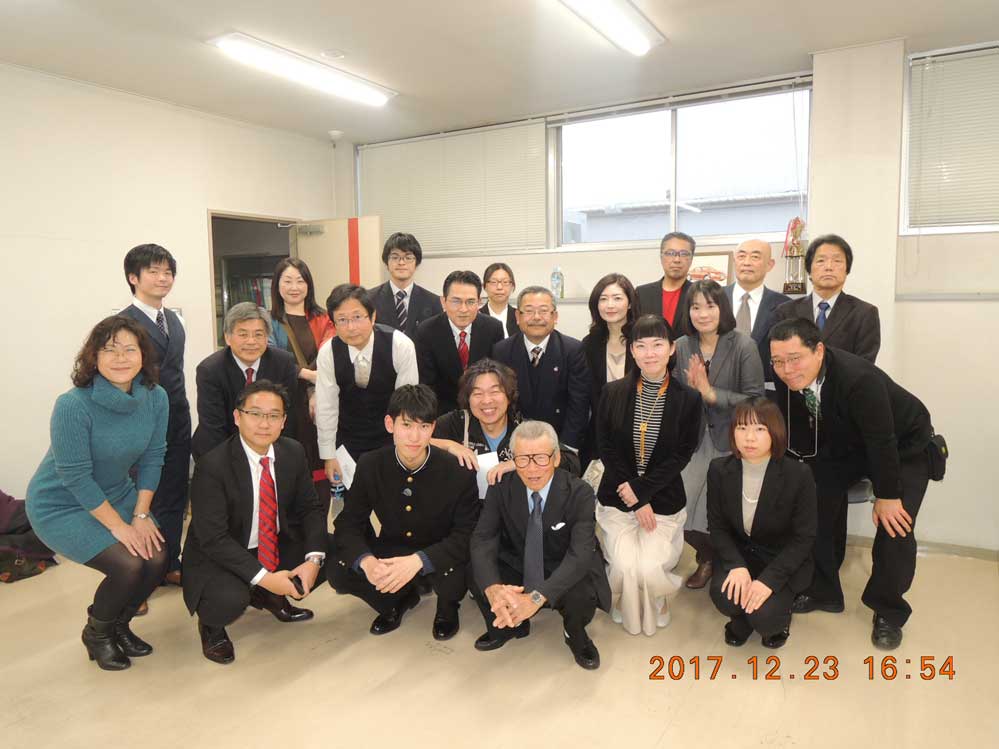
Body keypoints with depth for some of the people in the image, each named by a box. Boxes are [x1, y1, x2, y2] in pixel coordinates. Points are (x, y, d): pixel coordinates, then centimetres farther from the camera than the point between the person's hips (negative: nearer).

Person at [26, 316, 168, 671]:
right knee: (128, 565, -19)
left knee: (157, 559, -10)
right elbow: (76, 477, -25)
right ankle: (96, 633, 13)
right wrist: (119, 526, -20)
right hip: (61, 505, -5)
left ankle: (119, 624, 21)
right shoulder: (73, 405, -28)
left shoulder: (156, 397, -13)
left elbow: (152, 458, -4)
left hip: (117, 494, 5)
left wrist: (141, 515, -9)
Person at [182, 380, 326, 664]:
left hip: (276, 546, 6)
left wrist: (313, 559, -19)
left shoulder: (294, 452, -8)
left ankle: (272, 598, 16)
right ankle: (211, 626, 6)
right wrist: (263, 577, -30)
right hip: (218, 556, -5)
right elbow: (213, 538, -25)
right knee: (230, 599, -34)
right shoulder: (212, 465, -24)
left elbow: (311, 509, -2)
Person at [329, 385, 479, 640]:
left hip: (439, 554, -3)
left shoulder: (458, 472, -23)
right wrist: (366, 561, -34)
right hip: (391, 549, 3)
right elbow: (348, 525, -11)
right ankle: (400, 598, 13)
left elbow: (466, 535, -22)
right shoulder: (369, 466, -14)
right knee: (340, 575, -19)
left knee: (453, 575, -35)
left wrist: (418, 561, -39)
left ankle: (447, 608, 6)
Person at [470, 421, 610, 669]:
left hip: (565, 574, -2)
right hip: (517, 568, 3)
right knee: (477, 579, -23)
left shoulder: (579, 493, -22)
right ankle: (509, 625, 10)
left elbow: (581, 553, -32)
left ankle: (575, 635, 5)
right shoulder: (501, 488, -14)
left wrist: (537, 597, -45)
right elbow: (482, 539, -20)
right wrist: (493, 588, -41)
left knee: (582, 596, -33)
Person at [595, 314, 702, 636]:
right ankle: (624, 603, 22)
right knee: (624, 567, -15)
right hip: (617, 497, 1)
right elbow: (605, 449, -4)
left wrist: (640, 489, -14)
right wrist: (636, 502, -10)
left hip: (664, 498, 0)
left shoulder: (689, 399, -6)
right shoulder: (614, 392, -4)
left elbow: (681, 455, -6)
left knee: (649, 569, -16)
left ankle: (657, 603, 22)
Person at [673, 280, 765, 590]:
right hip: (695, 439, 3)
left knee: (710, 513, -12)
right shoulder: (681, 347, 0)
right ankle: (708, 556, 22)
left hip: (732, 441, -3)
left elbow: (755, 401, -13)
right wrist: (689, 389, -15)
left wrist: (710, 393, -20)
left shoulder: (743, 346, -10)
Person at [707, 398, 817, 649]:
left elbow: (804, 538, -15)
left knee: (763, 615, -24)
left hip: (784, 560, -2)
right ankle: (742, 619, 13)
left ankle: (779, 615, 15)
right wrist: (736, 565, -21)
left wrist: (769, 579, -24)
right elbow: (717, 526, -4)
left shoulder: (798, 475, -21)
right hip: (738, 553, 2)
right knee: (724, 597, -25)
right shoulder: (719, 470, -13)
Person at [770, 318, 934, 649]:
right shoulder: (787, 378, -22)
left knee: (895, 527, -13)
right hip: (843, 444, 6)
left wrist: (887, 496, -22)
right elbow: (796, 429, -6)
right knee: (816, 507, 1)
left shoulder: (859, 378, -40)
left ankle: (888, 612, 10)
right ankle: (822, 592, 22)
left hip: (903, 446, -5)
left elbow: (883, 442, -31)